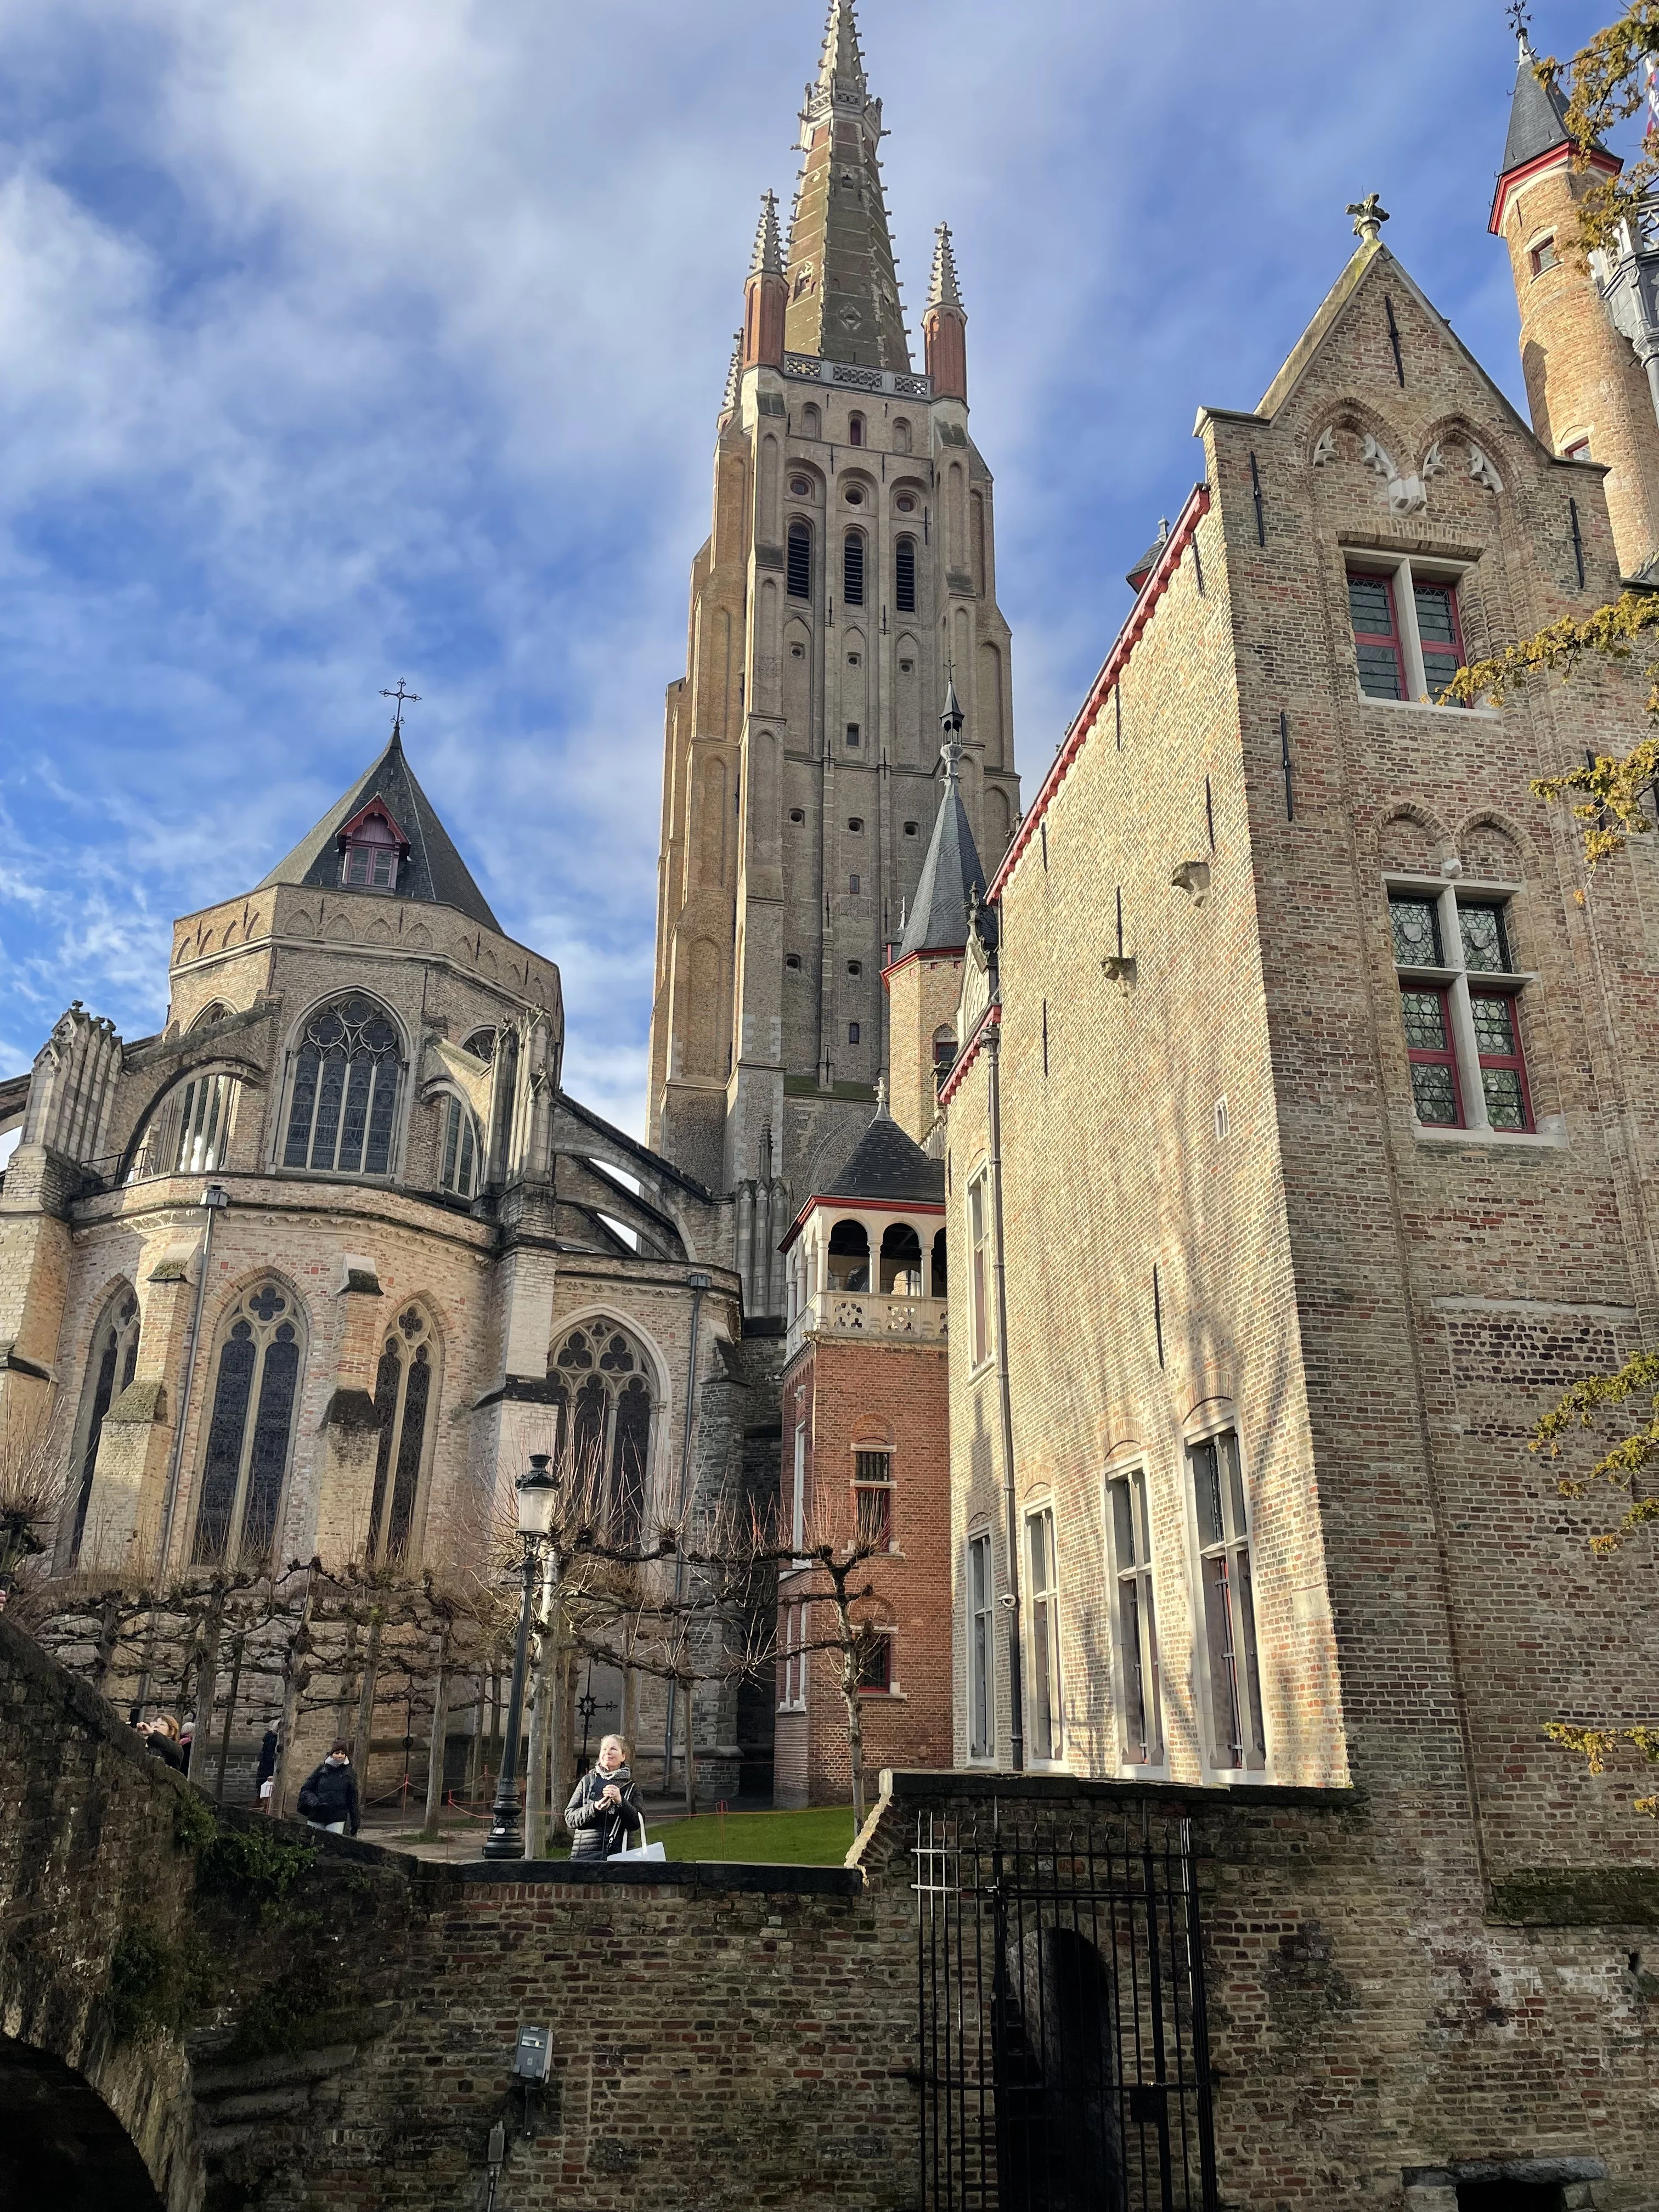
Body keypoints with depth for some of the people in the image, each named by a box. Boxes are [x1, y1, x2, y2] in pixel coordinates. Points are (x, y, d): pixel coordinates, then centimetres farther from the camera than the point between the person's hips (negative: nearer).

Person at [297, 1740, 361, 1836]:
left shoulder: (350, 1773, 5)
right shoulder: (321, 1769, 4)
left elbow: (353, 1799, 8)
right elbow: (305, 1791, 5)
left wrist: (355, 1823, 7)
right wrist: (314, 1802, -15)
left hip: (337, 1820, -1)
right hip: (316, 1819, 1)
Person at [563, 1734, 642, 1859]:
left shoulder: (631, 1786, 11)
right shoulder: (588, 1781, 12)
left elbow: (637, 1823, 0)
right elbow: (570, 1818, 6)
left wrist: (620, 1802, -14)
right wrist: (594, 1808, -12)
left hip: (619, 1854, 0)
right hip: (585, 1853, 0)